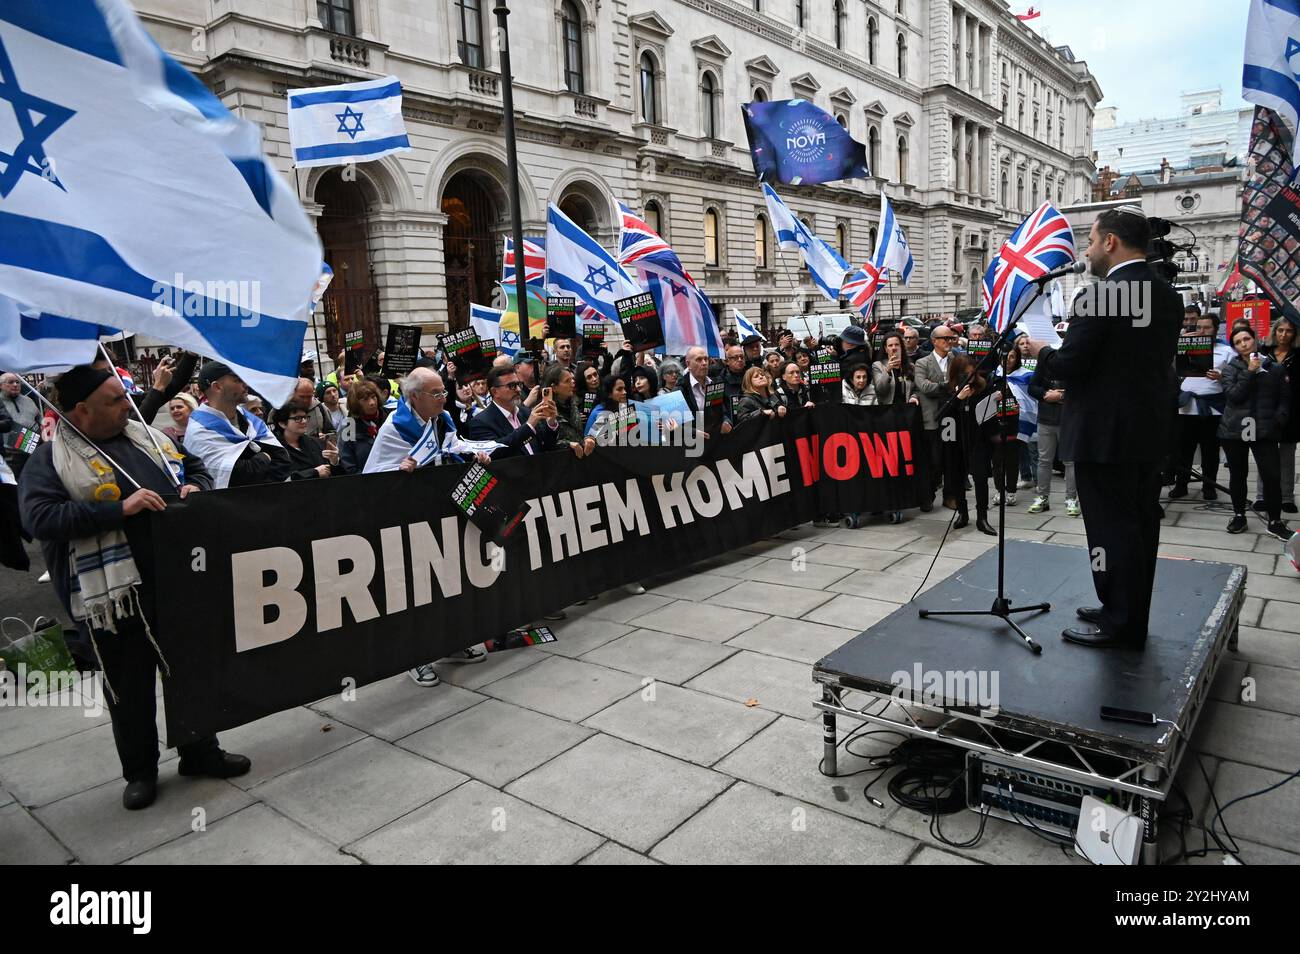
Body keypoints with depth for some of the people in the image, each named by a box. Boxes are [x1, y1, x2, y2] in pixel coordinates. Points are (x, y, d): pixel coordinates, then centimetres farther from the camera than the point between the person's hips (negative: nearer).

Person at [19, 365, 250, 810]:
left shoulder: (149, 437, 12)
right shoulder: (51, 459, -5)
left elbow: (197, 467, 23)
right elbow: (39, 517, -18)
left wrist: (195, 487, -1)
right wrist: (119, 509, -26)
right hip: (114, 593, -5)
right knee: (129, 689, 9)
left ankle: (200, 750, 33)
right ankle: (140, 771, 28)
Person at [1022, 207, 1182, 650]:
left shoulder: (1098, 297, -17)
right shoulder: (1168, 296, 9)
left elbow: (1068, 367, -19)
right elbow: (1150, 358, 15)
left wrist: (1040, 350, 2)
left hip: (1105, 432, -9)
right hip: (1149, 428, 9)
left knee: (1112, 528, 0)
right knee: (1139, 524, 15)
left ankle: (1120, 626, 9)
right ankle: (1131, 613, 28)